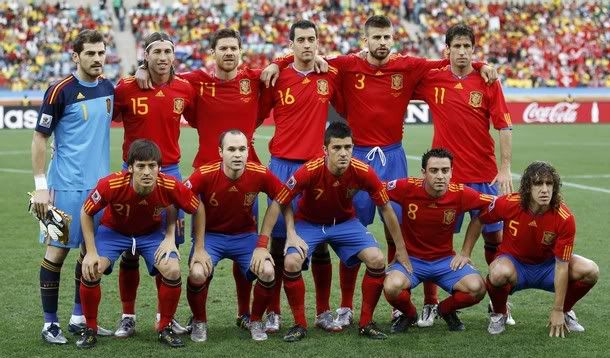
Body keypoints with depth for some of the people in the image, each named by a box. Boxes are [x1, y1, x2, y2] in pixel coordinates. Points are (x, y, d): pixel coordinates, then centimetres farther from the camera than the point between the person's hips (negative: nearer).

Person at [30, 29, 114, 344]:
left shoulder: (108, 88, 7)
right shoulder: (60, 91, -10)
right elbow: (40, 138, -7)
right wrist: (41, 186, -11)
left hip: (100, 184, 6)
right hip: (66, 186, -6)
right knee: (58, 251, -1)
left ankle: (79, 318, 20)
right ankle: (50, 323, 7)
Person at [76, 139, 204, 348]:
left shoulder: (170, 186, -30)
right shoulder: (111, 185, -34)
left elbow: (198, 209, -10)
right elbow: (86, 213, -15)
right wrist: (91, 252, -17)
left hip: (151, 233, 1)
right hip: (113, 231, -1)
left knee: (172, 271, -22)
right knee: (90, 272, -22)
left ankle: (165, 328, 2)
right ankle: (90, 329, 2)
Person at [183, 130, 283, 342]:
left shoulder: (260, 174, -17)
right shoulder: (205, 174, -21)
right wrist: (198, 248, -20)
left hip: (245, 235, 1)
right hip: (210, 235, -1)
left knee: (267, 272, -24)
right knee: (198, 274, -29)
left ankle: (256, 321, 6)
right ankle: (199, 322, 3)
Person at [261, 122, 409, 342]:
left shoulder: (363, 173, -25)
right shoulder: (309, 172, -31)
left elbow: (386, 209, -10)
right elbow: (279, 204, -17)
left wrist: (401, 250, -4)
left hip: (345, 222, 2)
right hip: (308, 223, -2)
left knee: (377, 260, -19)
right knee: (291, 263, -27)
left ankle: (366, 323, 0)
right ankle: (300, 324, -6)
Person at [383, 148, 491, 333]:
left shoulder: (460, 194, -13)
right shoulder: (407, 188, -18)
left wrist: (465, 252, 3)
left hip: (446, 260, 2)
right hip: (411, 258, -2)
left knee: (477, 288, -23)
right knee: (392, 287, -33)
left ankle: (446, 309, 12)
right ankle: (408, 314, 5)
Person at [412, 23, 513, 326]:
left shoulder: (488, 82, -1)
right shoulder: (431, 80, 1)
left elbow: (504, 127, -1)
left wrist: (505, 169, -8)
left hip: (484, 174, 0)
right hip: (445, 175, 0)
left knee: (494, 236, 5)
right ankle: (431, 304, 13)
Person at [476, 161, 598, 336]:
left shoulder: (565, 219, -24)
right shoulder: (507, 204, -23)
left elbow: (561, 266, -20)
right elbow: (478, 221, -2)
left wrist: (558, 311, -18)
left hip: (548, 265, 1)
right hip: (514, 263, -1)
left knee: (590, 271, -24)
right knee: (499, 272, -39)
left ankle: (565, 311, 7)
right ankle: (498, 313, -4)